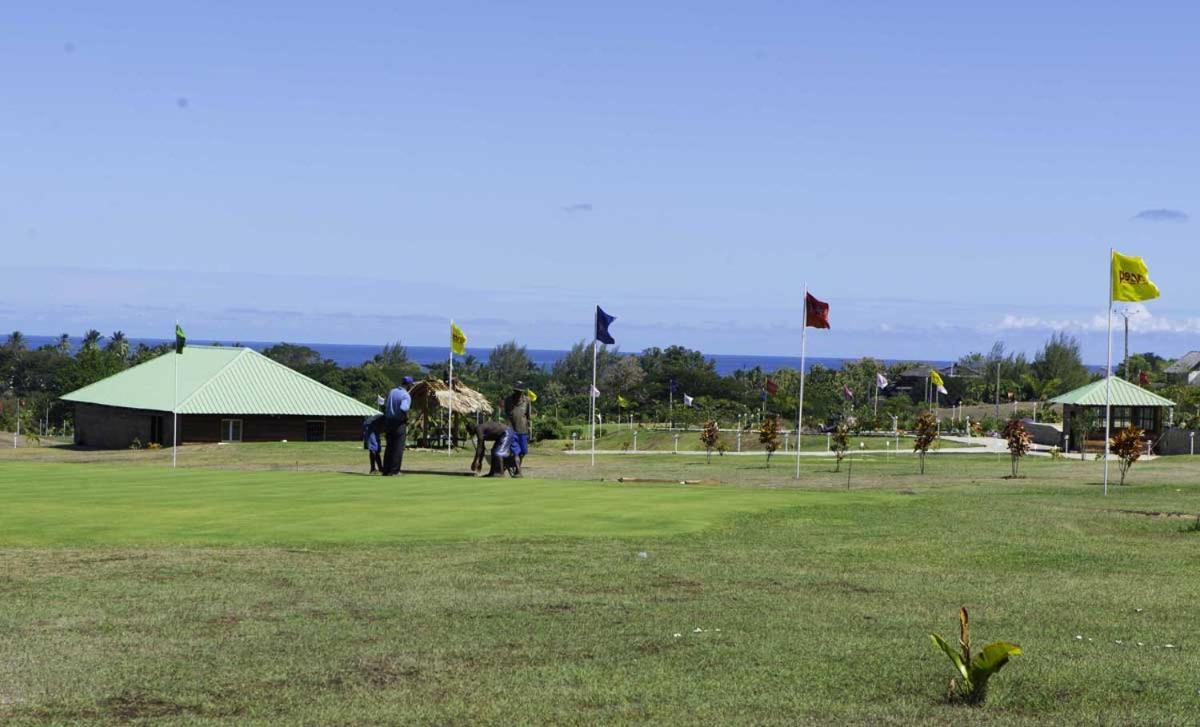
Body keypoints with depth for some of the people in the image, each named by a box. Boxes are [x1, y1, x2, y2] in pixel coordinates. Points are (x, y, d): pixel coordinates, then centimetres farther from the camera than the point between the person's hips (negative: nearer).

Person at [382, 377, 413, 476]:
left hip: (388, 422, 7)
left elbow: (384, 406, 11)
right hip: (399, 423, -7)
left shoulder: (391, 392, 7)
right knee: (398, 447, 2)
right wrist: (407, 419, -13)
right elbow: (403, 409, -29)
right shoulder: (406, 396, -15)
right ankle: (394, 471, 2)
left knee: (389, 447, 14)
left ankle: (386, 470, 14)